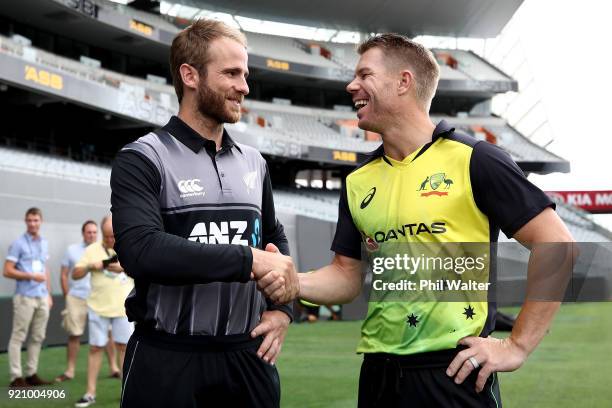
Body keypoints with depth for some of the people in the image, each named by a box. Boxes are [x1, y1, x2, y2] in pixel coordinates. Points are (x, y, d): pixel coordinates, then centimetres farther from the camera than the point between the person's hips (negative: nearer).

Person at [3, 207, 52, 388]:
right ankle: (16, 377, -1)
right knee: (18, 337, -3)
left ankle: (31, 374, 16)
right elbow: (7, 271, -9)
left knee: (38, 337, 9)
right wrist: (31, 276, -17)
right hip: (25, 297, -6)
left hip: (42, 297, 7)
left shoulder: (44, 243, 13)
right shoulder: (18, 244, -6)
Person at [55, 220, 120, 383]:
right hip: (77, 299, 0)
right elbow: (64, 275, 8)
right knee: (74, 335, 4)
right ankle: (69, 371, 13)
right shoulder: (72, 250, 5)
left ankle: (114, 368, 7)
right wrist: (68, 297, 4)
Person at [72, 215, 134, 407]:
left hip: (123, 307, 0)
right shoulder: (92, 250, 1)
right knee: (95, 347, 3)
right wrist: (90, 266, -16)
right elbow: (75, 274, 3)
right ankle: (90, 393, 8)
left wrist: (124, 268, -16)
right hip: (98, 308, 0)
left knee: (124, 346, 6)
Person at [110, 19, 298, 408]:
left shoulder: (253, 162, 13)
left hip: (247, 356, 5)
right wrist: (249, 259, -22)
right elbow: (141, 250, -22)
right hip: (167, 360, -5)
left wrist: (283, 309, 8)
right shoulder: (143, 160, -7)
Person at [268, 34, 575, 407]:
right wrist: (292, 281, -7)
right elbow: (348, 275, 13)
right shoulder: (358, 182, 9)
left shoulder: (473, 160, -8)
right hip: (379, 373, 6)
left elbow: (557, 245, -10)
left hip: (455, 373, -5)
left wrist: (518, 346, -10)